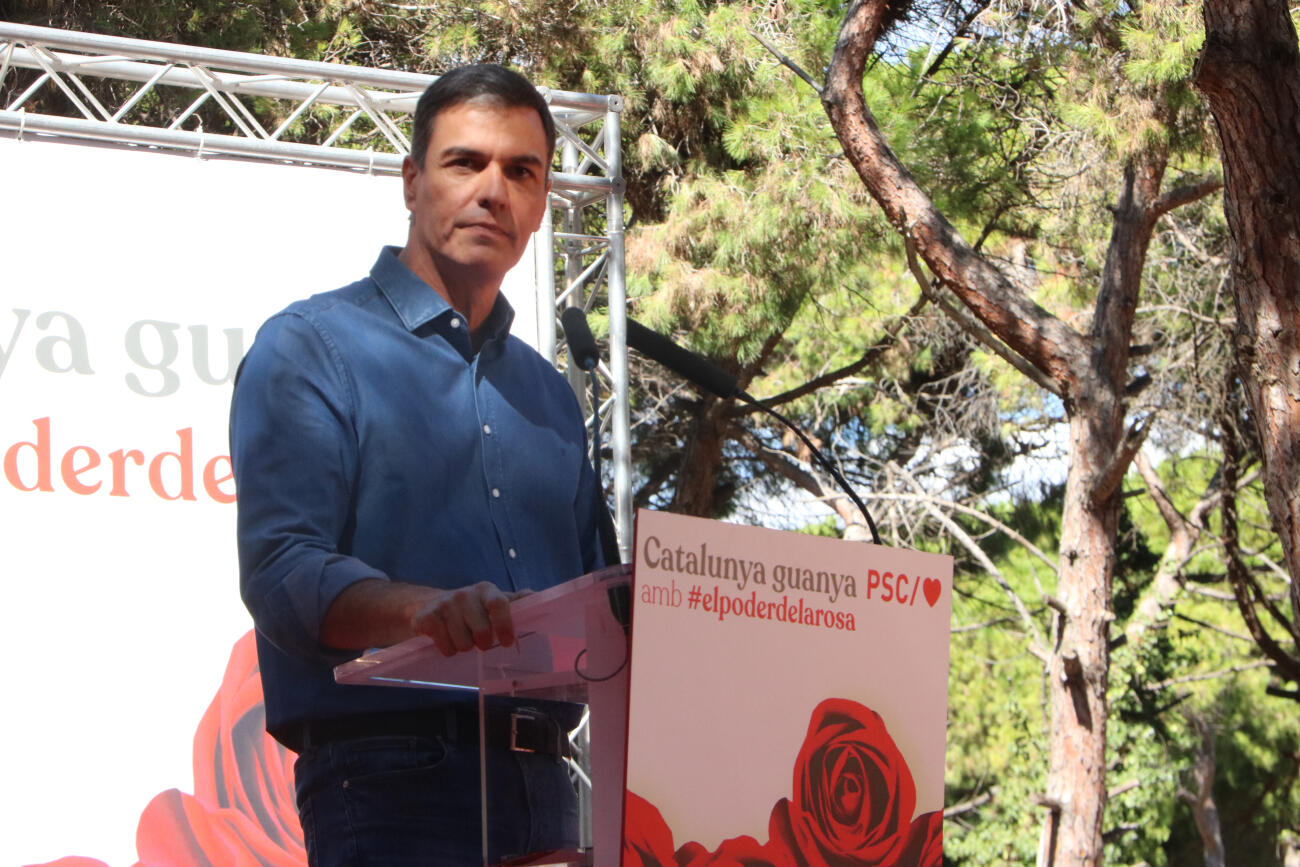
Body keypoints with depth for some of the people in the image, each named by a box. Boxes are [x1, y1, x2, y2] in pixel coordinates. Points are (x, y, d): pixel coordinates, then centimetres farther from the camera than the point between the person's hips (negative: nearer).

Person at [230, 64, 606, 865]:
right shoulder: (312, 348, 1)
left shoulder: (549, 395, 22)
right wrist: (423, 609, -32)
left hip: (540, 779, 6)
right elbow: (280, 572, -13)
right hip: (390, 776, -6)